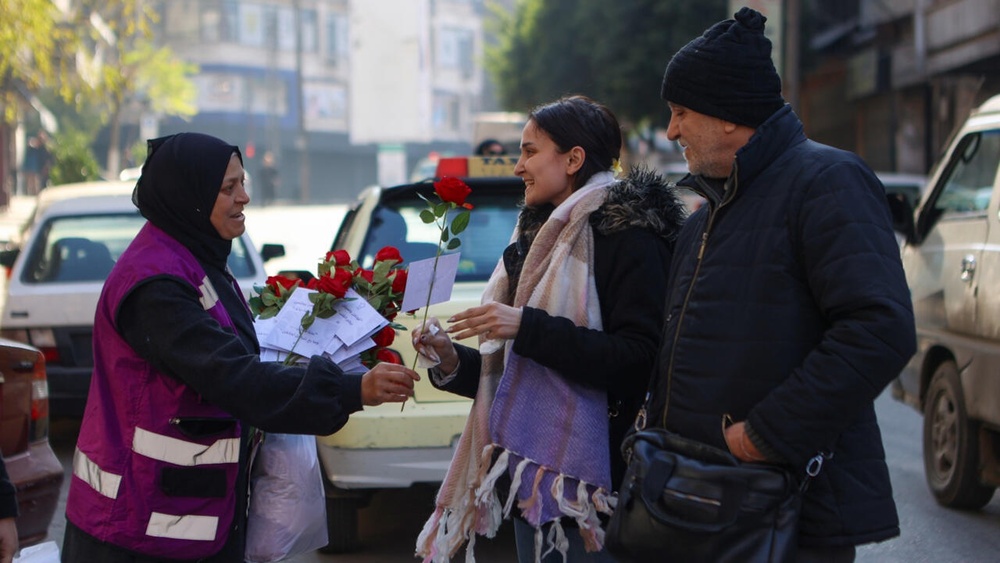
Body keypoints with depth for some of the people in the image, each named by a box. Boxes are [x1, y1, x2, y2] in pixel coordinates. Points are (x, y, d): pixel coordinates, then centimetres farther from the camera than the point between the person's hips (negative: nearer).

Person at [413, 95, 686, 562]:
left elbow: (636, 359, -21)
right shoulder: (539, 240, 16)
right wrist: (455, 361, 4)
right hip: (530, 472, 8)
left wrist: (528, 328, -22)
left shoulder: (628, 238, -10)